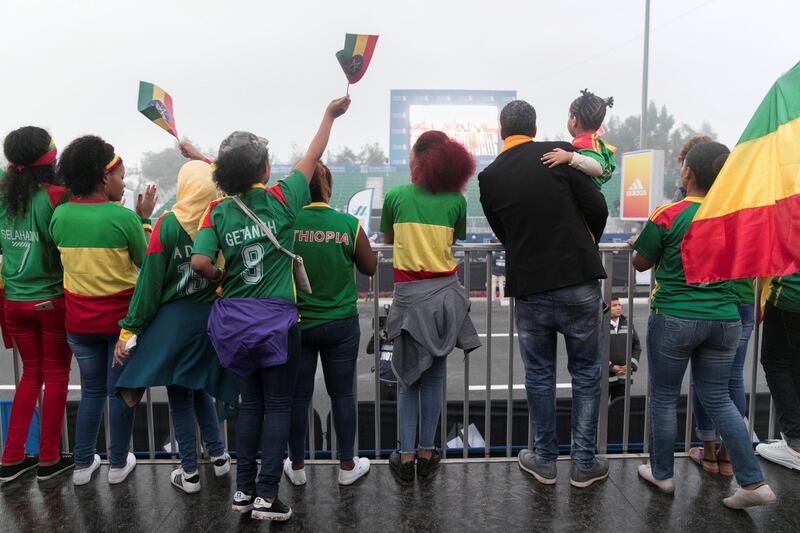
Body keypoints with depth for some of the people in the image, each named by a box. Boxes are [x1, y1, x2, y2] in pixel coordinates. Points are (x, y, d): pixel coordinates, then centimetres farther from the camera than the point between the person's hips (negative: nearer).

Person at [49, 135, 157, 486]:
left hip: (79, 321, 4)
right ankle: (118, 464, 24)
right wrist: (144, 218, 1)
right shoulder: (122, 216, -18)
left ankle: (83, 464, 26)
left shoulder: (59, 216, -4)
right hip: (122, 319, -4)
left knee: (92, 390, 20)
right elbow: (146, 263, -6)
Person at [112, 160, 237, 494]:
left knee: (179, 394, 10)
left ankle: (189, 473, 19)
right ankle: (218, 456, 27)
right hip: (213, 318, 3)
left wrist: (129, 329, -3)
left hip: (174, 319, -3)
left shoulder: (168, 223, -13)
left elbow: (150, 282, -11)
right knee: (198, 387, 22)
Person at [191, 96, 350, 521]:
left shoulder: (218, 212, -2)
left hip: (233, 319, 4)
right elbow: (313, 156, 7)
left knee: (250, 402, 18)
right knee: (277, 405, 8)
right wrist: (330, 115, 20)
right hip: (275, 318, -3)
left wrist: (221, 277, 8)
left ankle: (243, 490, 24)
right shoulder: (281, 200, -6)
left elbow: (200, 262, -13)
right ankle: (266, 496, 11)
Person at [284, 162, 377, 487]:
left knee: (298, 395, 13)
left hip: (296, 323, 0)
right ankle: (347, 465, 24)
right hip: (341, 324, 0)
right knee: (342, 394, 13)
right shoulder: (349, 224, -10)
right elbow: (370, 267, 2)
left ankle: (296, 466, 28)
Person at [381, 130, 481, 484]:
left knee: (409, 378, 11)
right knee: (434, 376, 12)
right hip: (445, 292, 1)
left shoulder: (395, 196, -4)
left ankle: (406, 456, 11)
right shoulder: (456, 200, -2)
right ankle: (426, 454, 19)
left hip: (409, 294, -1)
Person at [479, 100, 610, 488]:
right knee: (585, 371, 13)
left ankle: (545, 459, 25)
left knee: (538, 374, 14)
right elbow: (598, 210, -4)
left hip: (528, 287, 1)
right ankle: (584, 463, 20)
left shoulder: (489, 178, 1)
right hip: (578, 282, -1)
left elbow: (502, 232, 8)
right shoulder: (561, 153, -6)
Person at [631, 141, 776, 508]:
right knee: (718, 398, 16)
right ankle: (753, 482, 14)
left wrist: (640, 243, 18)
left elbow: (641, 264, -1)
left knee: (663, 397, 11)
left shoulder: (668, 216, -13)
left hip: (674, 319, -4)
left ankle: (662, 474, 25)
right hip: (725, 320, 5)